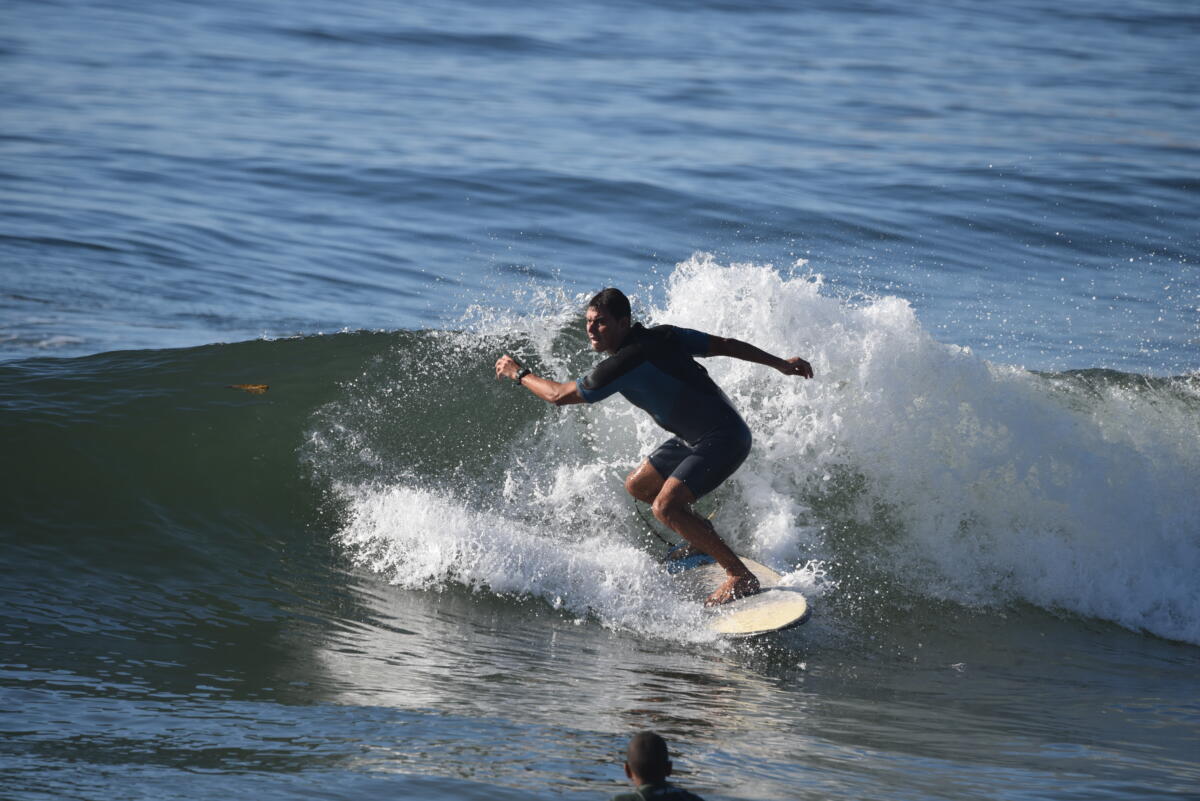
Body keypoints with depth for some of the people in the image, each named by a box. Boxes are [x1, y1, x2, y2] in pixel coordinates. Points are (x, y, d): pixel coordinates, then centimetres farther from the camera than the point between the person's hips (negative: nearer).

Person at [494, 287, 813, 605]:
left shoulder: (624, 365, -24)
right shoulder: (662, 336, 0)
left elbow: (559, 395, -14)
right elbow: (726, 345, 6)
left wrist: (518, 373, 3)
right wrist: (780, 364, 15)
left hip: (724, 439, -10)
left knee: (665, 508, -21)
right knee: (638, 486, 15)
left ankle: (741, 576, -13)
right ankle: (704, 535, 36)